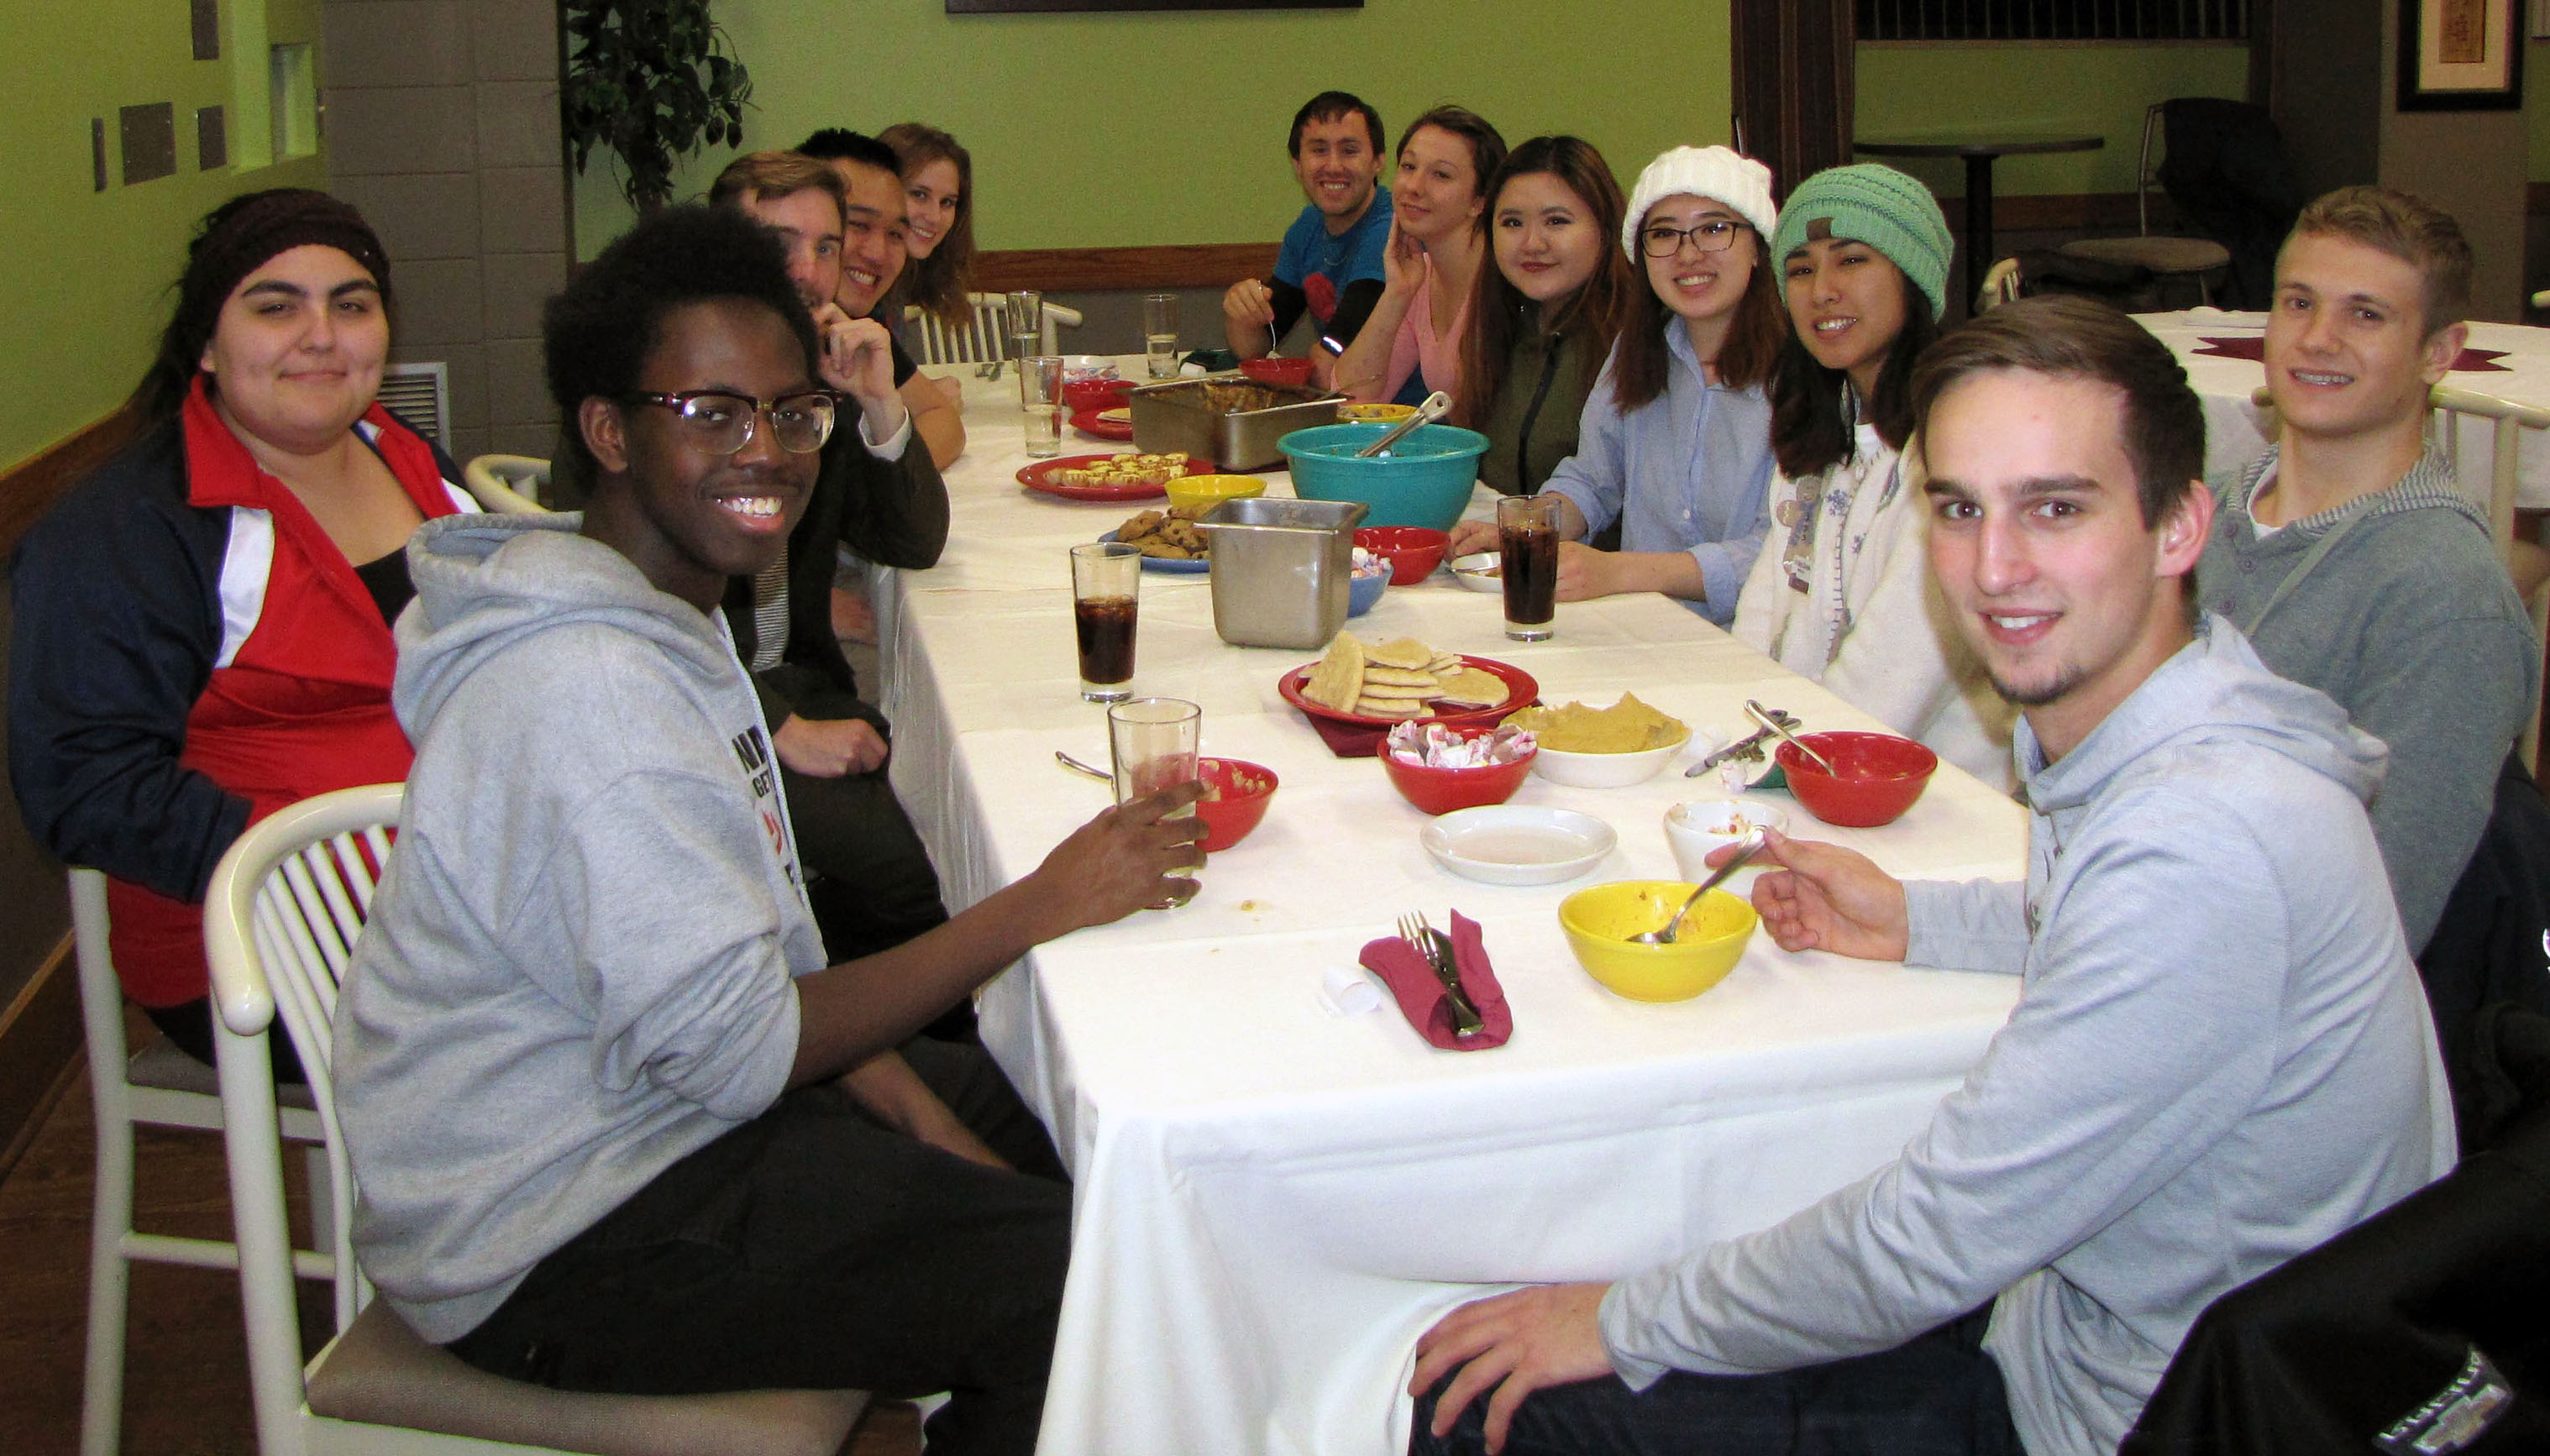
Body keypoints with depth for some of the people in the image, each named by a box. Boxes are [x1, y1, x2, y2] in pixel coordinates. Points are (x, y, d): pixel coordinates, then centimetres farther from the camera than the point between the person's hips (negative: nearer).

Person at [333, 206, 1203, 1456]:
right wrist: (1038, 908, -21)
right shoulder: (587, 690, -26)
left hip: (642, 1105, 10)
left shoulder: (665, 610, 7)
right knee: (1076, 1279, -13)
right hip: (552, 1248, -10)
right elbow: (738, 1047, -26)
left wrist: (936, 1132, -1)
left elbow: (758, 944, 8)